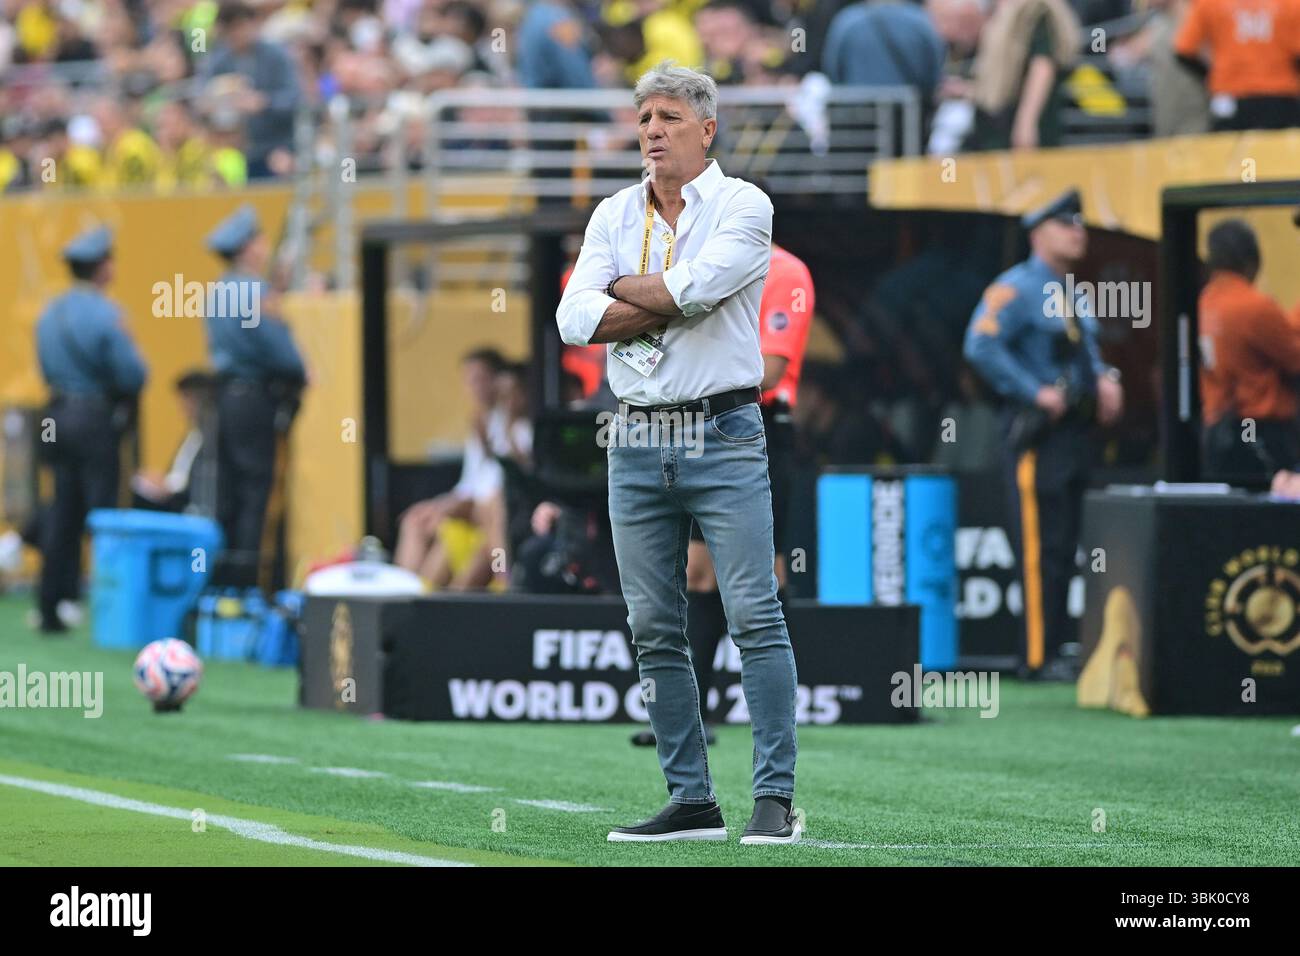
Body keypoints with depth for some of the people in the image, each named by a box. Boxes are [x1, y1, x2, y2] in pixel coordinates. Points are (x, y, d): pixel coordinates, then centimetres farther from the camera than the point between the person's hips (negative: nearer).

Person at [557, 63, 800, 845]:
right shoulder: (615, 216, 11)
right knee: (656, 631, 5)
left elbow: (696, 286, -20)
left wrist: (623, 291, -3)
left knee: (757, 618, -9)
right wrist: (669, 306, -12)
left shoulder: (742, 206, -3)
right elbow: (576, 319, -2)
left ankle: (776, 797, -9)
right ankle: (692, 802, 9)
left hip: (723, 437, -5)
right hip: (639, 447, 5)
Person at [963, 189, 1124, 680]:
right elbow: (982, 348, -21)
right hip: (1037, 432, -9)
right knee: (1041, 546, -10)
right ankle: (1041, 656, -10)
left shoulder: (1076, 297, 18)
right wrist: (1036, 393, -22)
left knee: (1065, 546, 11)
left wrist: (1105, 379, 9)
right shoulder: (1015, 289, -10)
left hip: (1074, 430, 9)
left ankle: (1059, 647, 16)